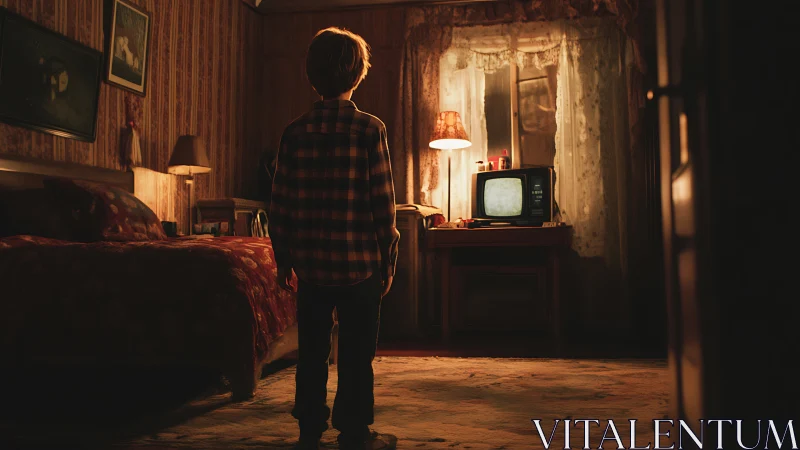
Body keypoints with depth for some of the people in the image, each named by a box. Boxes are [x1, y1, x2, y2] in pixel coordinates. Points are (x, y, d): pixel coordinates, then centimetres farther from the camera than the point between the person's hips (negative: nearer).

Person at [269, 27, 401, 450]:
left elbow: (279, 204, 2)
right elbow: (383, 204, -9)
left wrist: (284, 260, 12)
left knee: (312, 351, 14)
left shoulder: (295, 132, 1)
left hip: (311, 261, 3)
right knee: (356, 352, 9)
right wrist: (388, 261, 1)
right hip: (359, 260, -3)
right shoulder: (369, 129, -8)